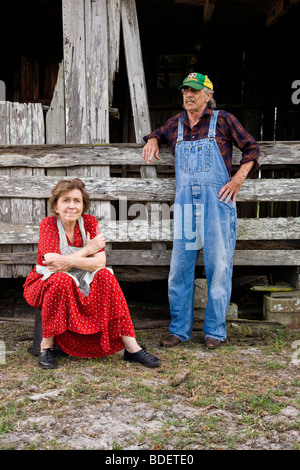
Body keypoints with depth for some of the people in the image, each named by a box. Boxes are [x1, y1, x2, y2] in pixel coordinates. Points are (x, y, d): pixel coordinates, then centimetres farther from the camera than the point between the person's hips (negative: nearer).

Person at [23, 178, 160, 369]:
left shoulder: (89, 222, -4)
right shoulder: (48, 224, -12)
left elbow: (100, 262, -16)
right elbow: (53, 264, -24)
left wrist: (70, 261, -32)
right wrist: (88, 249, -18)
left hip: (81, 284, 3)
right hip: (46, 284, -3)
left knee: (104, 276, -23)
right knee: (62, 280, -35)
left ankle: (131, 347, -24)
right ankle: (47, 346, -20)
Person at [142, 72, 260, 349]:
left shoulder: (223, 120, 4)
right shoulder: (176, 124, 15)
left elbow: (251, 148, 9)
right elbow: (159, 134, 37)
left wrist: (238, 178, -4)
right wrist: (152, 140, 13)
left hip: (217, 199, -3)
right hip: (185, 202, 4)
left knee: (219, 266, -1)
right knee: (180, 267, 2)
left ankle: (215, 331, 11)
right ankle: (179, 329, 14)